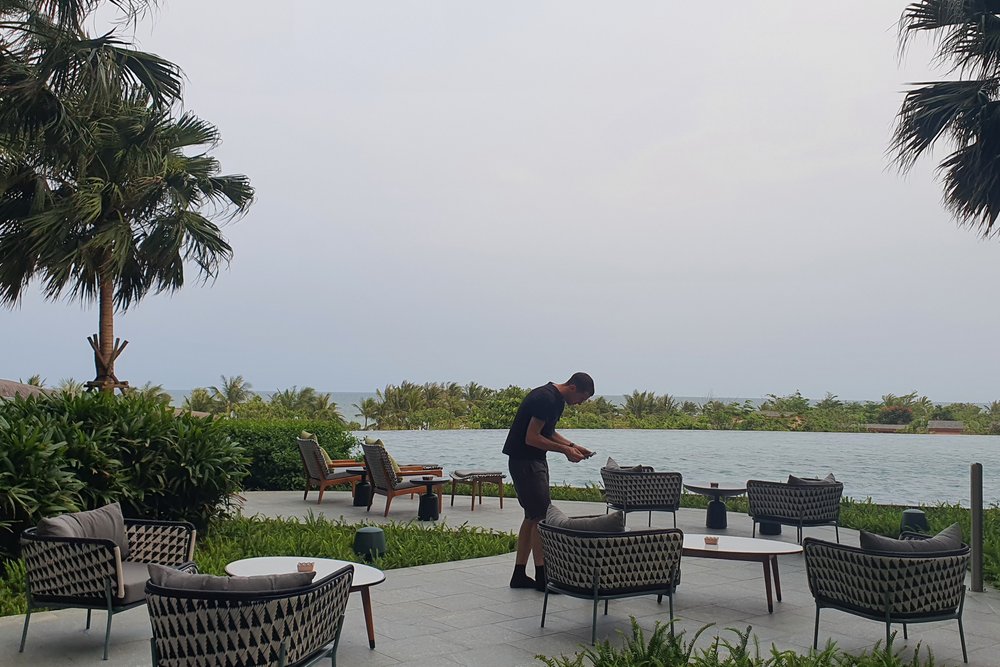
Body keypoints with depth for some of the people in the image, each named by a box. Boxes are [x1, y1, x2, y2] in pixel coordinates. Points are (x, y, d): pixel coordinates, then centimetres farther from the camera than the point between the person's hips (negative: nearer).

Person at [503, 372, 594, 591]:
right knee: (541, 517, -8)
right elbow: (532, 438, -23)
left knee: (532, 517, 12)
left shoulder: (555, 398, 11)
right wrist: (564, 449, -17)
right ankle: (542, 576, -1)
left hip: (535, 461, 11)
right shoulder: (546, 399, -21)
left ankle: (519, 575, 17)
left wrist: (572, 446, 10)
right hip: (524, 461, -11)